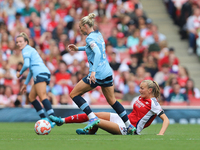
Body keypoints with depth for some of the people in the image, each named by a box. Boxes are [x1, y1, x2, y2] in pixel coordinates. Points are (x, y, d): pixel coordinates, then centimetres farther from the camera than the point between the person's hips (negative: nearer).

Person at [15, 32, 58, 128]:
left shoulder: (26, 50, 0)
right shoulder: (30, 49, 30)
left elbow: (26, 65, -14)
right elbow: (31, 68, 35)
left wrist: (20, 73, 5)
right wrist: (25, 83, 37)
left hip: (40, 73, -10)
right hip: (41, 74, 10)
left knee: (42, 96, -21)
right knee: (31, 97, 14)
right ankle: (44, 119, 7)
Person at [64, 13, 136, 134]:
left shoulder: (90, 38, -12)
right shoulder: (98, 34, 14)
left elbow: (97, 53, -27)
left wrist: (93, 71, -35)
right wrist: (78, 49, 37)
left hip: (98, 74, -9)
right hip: (108, 72, 9)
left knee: (74, 94, 0)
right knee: (112, 101, 18)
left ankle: (93, 118, -11)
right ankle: (130, 126, 16)